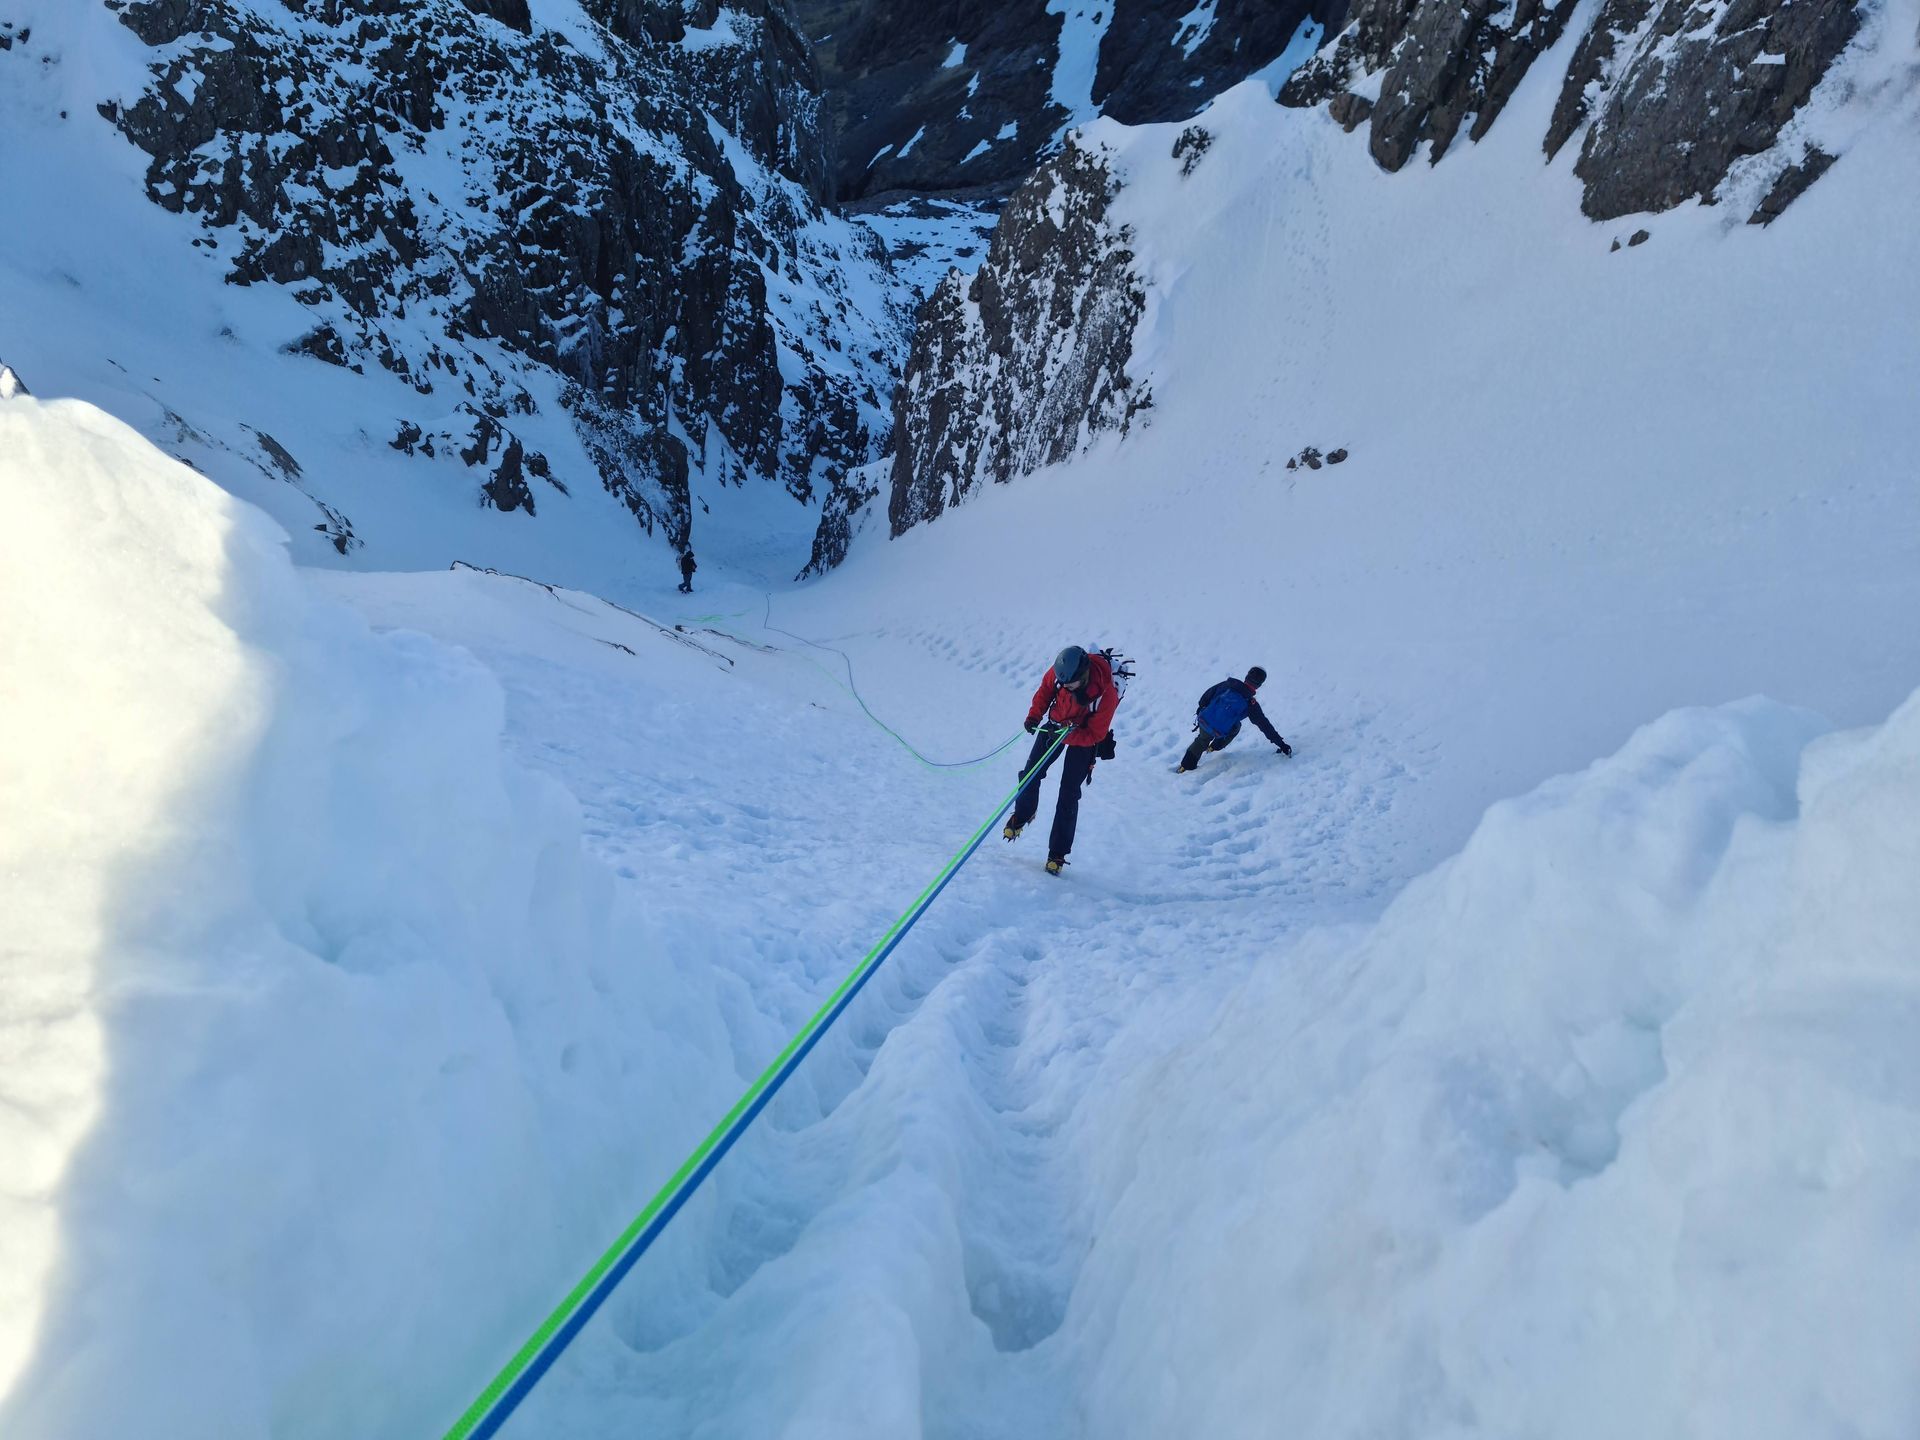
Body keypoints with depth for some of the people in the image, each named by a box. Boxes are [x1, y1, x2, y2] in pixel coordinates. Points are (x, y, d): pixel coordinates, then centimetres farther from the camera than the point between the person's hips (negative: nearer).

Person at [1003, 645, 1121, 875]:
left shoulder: (1105, 692, -36)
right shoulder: (1059, 671, -26)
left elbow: (1095, 735, -26)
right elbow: (1046, 688, -1)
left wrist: (1065, 735, -38)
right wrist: (1034, 714, -13)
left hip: (1085, 736, -4)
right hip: (1056, 724, 4)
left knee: (1069, 795, -6)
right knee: (1030, 774, 4)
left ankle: (1057, 854, 3)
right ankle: (1022, 815, 35)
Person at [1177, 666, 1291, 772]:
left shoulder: (1228, 684, -1)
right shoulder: (1251, 705, -8)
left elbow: (1208, 695, 9)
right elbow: (1265, 726, -5)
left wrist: (1200, 707, 28)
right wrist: (1281, 744, 1)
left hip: (1202, 722, 3)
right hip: (1218, 734, -2)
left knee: (1203, 740, 34)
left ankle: (1185, 765, 38)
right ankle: (1214, 747, 38)